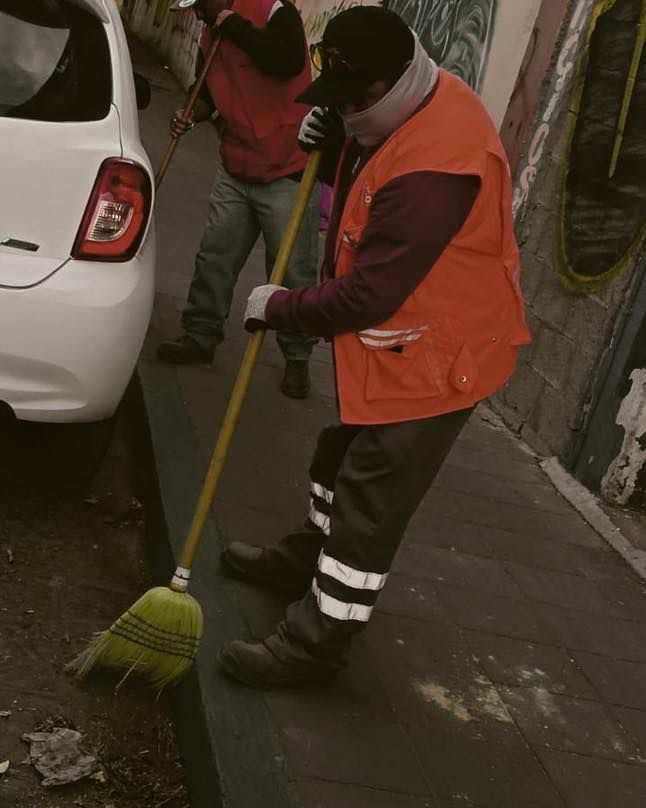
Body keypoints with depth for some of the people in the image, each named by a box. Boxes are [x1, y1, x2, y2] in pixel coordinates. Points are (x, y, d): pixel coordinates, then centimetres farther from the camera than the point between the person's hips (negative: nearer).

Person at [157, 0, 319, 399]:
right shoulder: (211, 36, 11)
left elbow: (288, 60, -33)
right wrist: (193, 113, 3)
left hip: (289, 174, -7)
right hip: (235, 173, 7)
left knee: (294, 271, 0)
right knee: (214, 259, 9)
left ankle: (297, 358, 13)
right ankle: (201, 337, 24)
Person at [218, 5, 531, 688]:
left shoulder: (434, 169, -34)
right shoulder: (416, 105, -1)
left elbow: (367, 295, -30)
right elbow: (364, 179, 16)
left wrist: (279, 308, -14)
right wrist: (327, 145, -6)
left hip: (435, 358, -11)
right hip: (396, 344, 11)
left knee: (372, 504, -1)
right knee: (341, 458, 26)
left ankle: (315, 643, 12)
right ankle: (307, 558, 47)